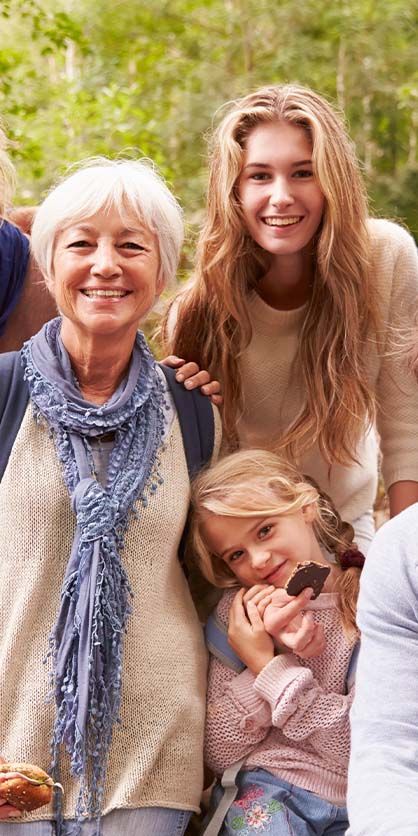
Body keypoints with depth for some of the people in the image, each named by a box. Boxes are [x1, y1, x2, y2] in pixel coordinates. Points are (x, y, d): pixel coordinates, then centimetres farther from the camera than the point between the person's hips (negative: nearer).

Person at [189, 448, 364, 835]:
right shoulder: (238, 612, 5)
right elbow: (217, 753, 1)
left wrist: (269, 667, -11)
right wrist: (277, 654, -9)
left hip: (358, 801, 0)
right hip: (266, 790, 0)